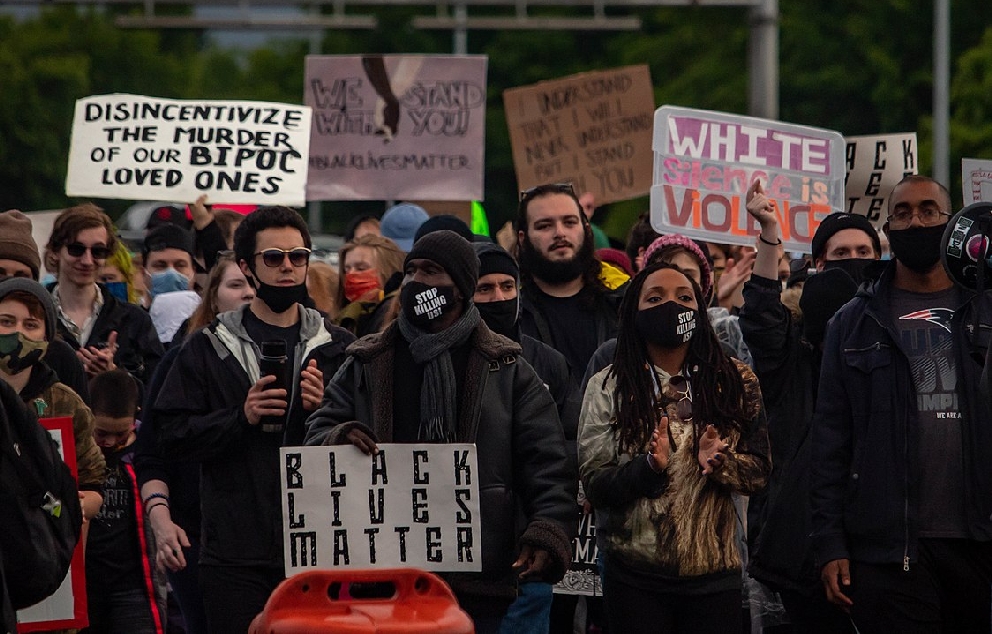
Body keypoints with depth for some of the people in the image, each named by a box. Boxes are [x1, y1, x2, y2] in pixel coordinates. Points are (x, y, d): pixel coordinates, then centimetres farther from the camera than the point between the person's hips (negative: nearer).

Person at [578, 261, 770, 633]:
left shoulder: (734, 382, 5)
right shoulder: (608, 387, 1)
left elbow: (760, 470, 5)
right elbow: (593, 485, -3)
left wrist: (721, 464, -16)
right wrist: (648, 467, -20)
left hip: (714, 574, 1)